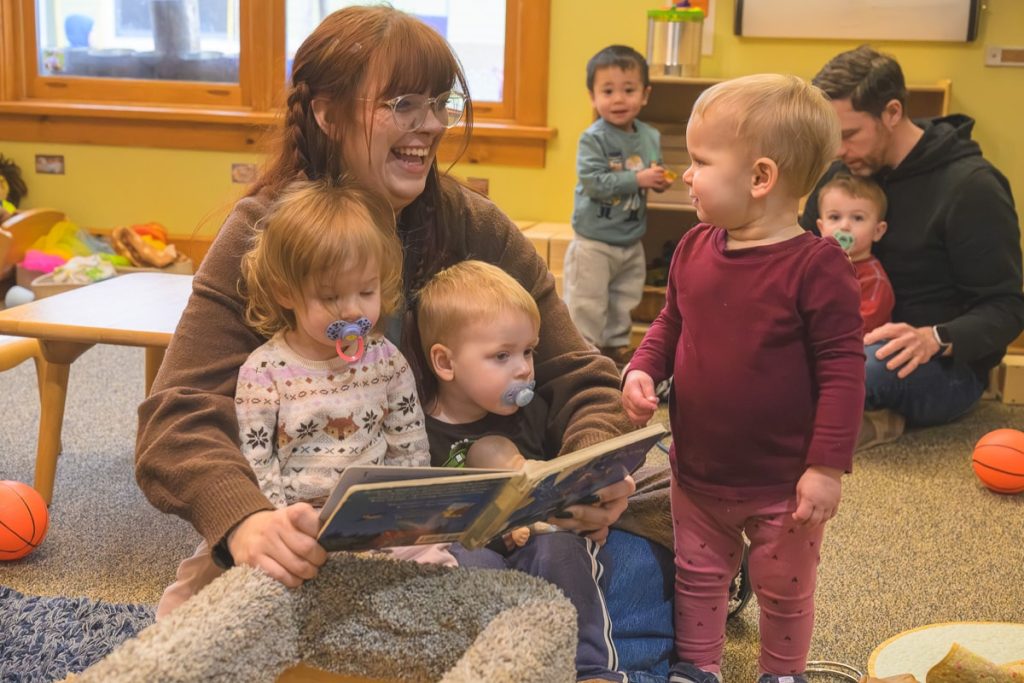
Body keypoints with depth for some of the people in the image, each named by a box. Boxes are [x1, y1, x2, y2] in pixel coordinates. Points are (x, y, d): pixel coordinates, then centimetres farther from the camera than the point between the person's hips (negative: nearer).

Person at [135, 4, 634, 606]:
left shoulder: (477, 228, -3)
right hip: (318, 543, -2)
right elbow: (178, 419, -19)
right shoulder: (262, 236, -10)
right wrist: (246, 521, -41)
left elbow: (578, 381, -2)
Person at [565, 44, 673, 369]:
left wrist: (660, 181, -8)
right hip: (594, 241, -6)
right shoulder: (593, 138, -16)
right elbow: (594, 182, -25)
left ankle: (617, 346, 35)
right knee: (587, 305, 0)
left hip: (632, 241, 6)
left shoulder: (651, 137, 3)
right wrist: (638, 179, -26)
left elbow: (654, 175, 15)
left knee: (624, 302, 19)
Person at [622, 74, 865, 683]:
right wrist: (643, 370, -7)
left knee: (786, 593, 17)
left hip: (782, 485, -5)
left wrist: (827, 466, -20)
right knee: (699, 577, 22)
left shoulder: (815, 265, -22)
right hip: (697, 474, 5)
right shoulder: (695, 250, -3)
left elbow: (843, 370, -20)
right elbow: (671, 324, 12)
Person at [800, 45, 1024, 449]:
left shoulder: (971, 186, -15)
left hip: (946, 367, -6)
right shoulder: (841, 173, 3)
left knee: (865, 365, -39)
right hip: (856, 345, 6)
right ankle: (865, 413, -13)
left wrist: (935, 339, -35)